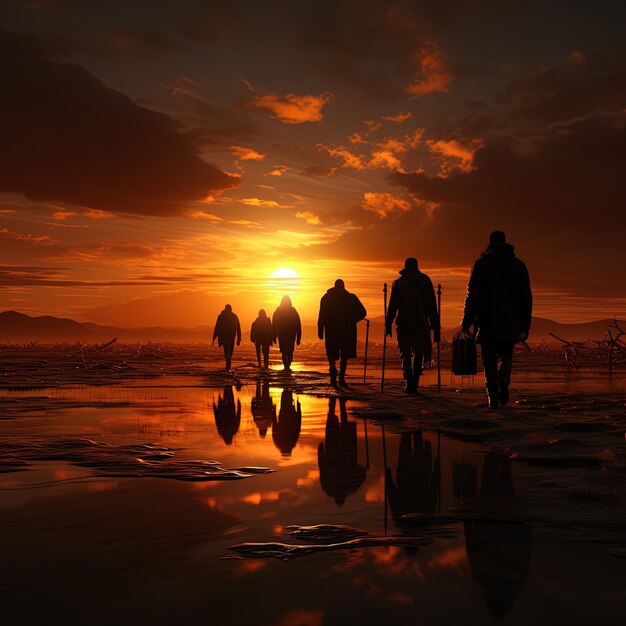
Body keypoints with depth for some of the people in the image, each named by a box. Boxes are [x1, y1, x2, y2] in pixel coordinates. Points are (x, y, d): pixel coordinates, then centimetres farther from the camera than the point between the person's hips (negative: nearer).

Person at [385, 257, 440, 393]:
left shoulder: (398, 283, 5)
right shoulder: (425, 280, 6)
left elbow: (392, 306, 1)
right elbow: (432, 306, 2)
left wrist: (388, 324, 6)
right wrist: (435, 326, 4)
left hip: (404, 323, 0)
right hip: (422, 324, 1)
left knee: (406, 354, 4)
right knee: (419, 353, 13)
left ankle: (409, 381, -14)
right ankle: (415, 383, 8)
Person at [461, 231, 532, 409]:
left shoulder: (481, 264, 2)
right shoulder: (518, 265, 8)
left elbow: (472, 294, -4)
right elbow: (526, 296, 5)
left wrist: (466, 322, 0)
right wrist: (525, 325, 10)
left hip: (487, 322, -2)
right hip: (511, 323, 2)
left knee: (489, 360, 4)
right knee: (506, 356, 15)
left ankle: (493, 397, -6)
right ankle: (503, 378, -15)